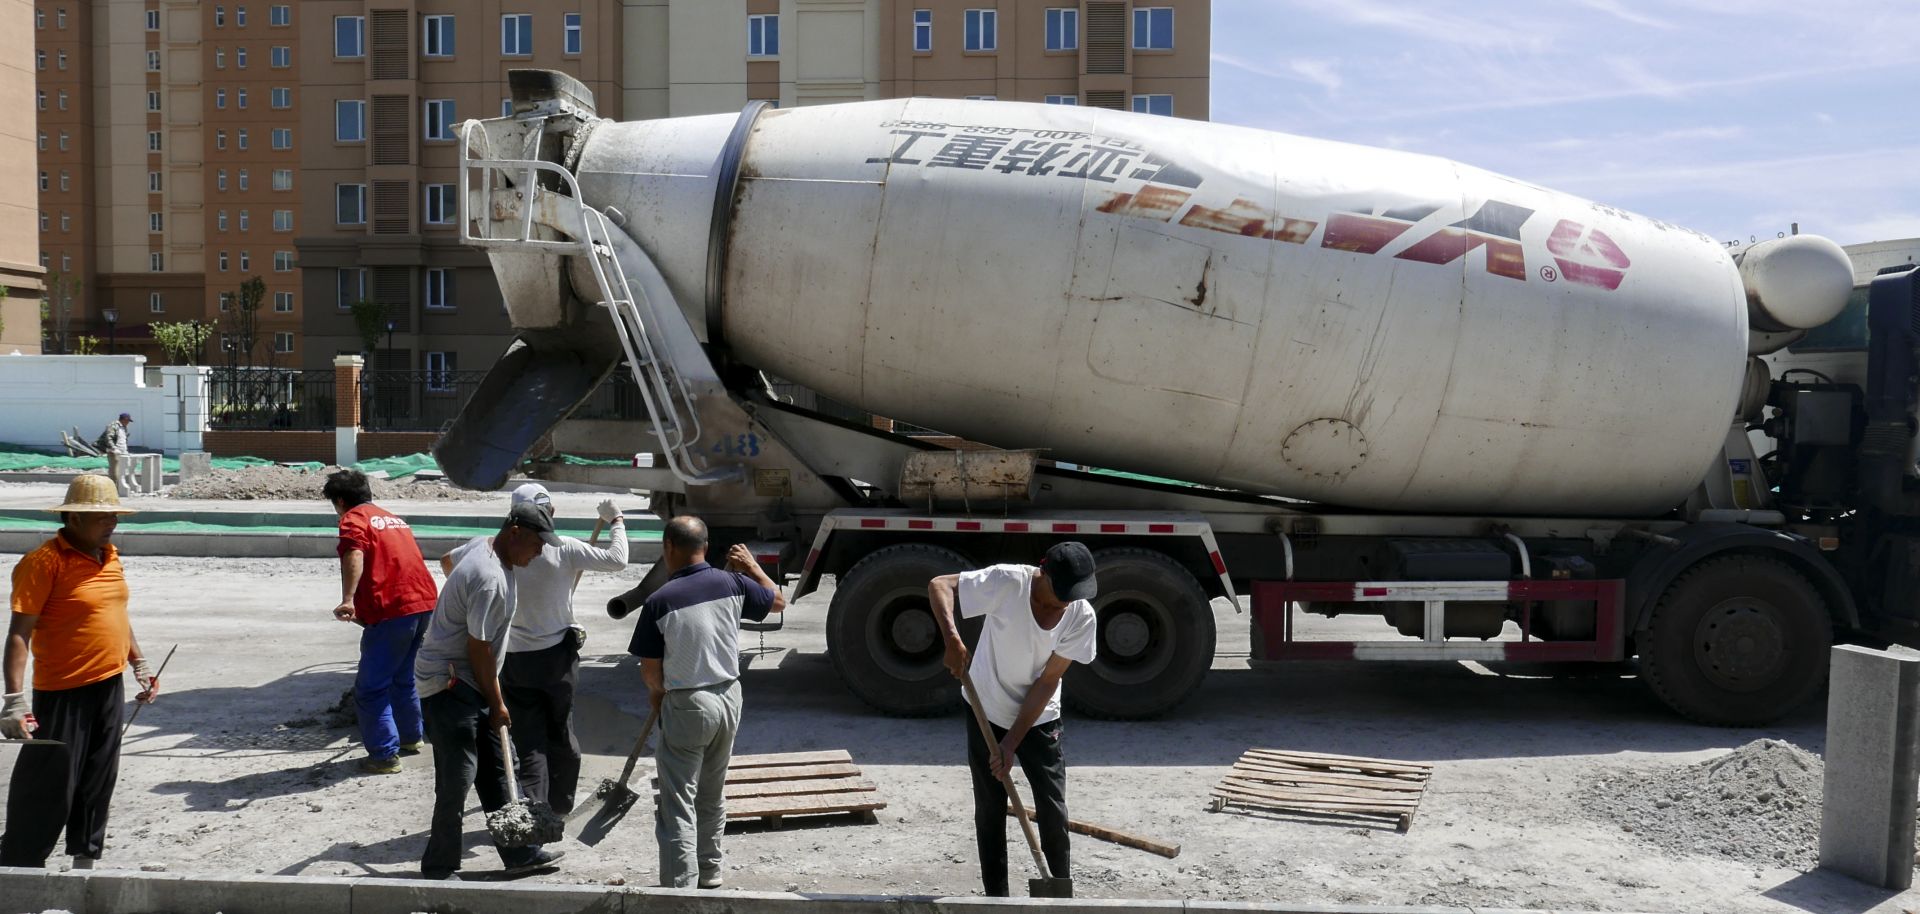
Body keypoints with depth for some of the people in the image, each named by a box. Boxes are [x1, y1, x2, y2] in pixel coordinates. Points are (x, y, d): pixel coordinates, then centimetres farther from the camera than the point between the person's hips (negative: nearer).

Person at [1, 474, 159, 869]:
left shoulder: (110, 556, 9)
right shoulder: (44, 562, -14)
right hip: (63, 693, -7)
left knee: (98, 781, 15)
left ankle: (85, 860, 28)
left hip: (109, 688, 7)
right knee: (48, 787, -2)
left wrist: (140, 664, 23)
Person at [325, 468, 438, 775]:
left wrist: (348, 600, -32)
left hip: (393, 611, -8)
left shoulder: (354, 519, 0)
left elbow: (354, 555, -21)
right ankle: (411, 736, 39)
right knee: (404, 677, 26)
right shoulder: (393, 518, 26)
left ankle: (384, 755, 2)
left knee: (371, 688, 2)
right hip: (425, 603, 8)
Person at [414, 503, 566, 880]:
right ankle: (439, 868, 9)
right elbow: (478, 648, -21)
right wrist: (496, 704, -11)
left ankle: (517, 852, 22)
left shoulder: (493, 563, 10)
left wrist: (494, 699, 20)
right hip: (448, 686, -11)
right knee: (457, 778, -4)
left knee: (495, 771, 14)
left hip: (467, 684, 11)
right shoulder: (490, 579, -24)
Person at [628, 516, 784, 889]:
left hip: (687, 705, -5)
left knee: (679, 805, 1)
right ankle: (710, 871, 36)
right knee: (713, 795, 22)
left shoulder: (659, 601, -17)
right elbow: (778, 601, 12)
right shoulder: (732, 583, -6)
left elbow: (650, 669, -8)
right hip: (728, 698, 6)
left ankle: (679, 888, 1)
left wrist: (657, 692, 13)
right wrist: (752, 566, 20)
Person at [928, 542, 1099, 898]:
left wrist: (1012, 742, -18)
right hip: (988, 713, -1)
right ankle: (996, 898, 19)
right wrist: (952, 639, -41)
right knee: (990, 811, 5)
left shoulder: (1081, 618, -19)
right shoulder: (1008, 582, -26)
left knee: (1053, 808, -1)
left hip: (1039, 719, 1)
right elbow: (939, 585, -24)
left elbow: (1047, 682, -16)